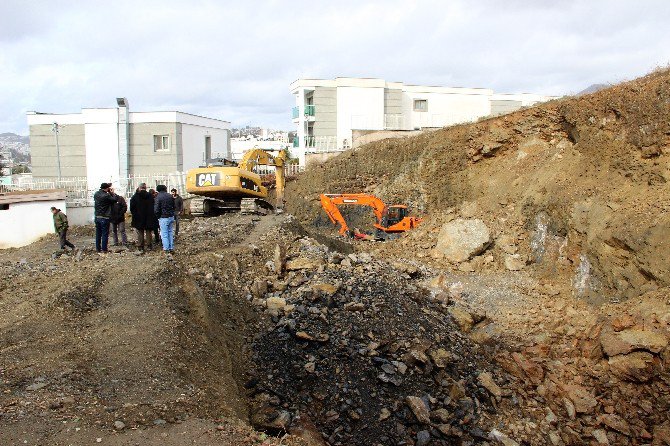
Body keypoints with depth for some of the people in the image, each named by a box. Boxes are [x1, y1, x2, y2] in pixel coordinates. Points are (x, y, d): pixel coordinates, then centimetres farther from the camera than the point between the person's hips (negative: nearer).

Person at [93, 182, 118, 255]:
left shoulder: (96, 194, 3)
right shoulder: (106, 196, -19)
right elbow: (114, 199, -10)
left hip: (97, 217, 7)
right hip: (104, 218, -7)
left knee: (98, 234, 13)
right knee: (105, 234, 1)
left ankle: (98, 249, 20)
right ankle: (104, 250, 4)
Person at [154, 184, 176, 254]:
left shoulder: (158, 197, -12)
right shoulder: (170, 196, 3)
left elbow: (156, 210, -14)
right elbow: (174, 206, 11)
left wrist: (158, 216, 3)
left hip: (163, 218, -5)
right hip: (171, 217, 5)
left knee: (164, 234, 2)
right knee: (170, 233, 14)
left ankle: (166, 249, 3)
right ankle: (171, 248, 18)